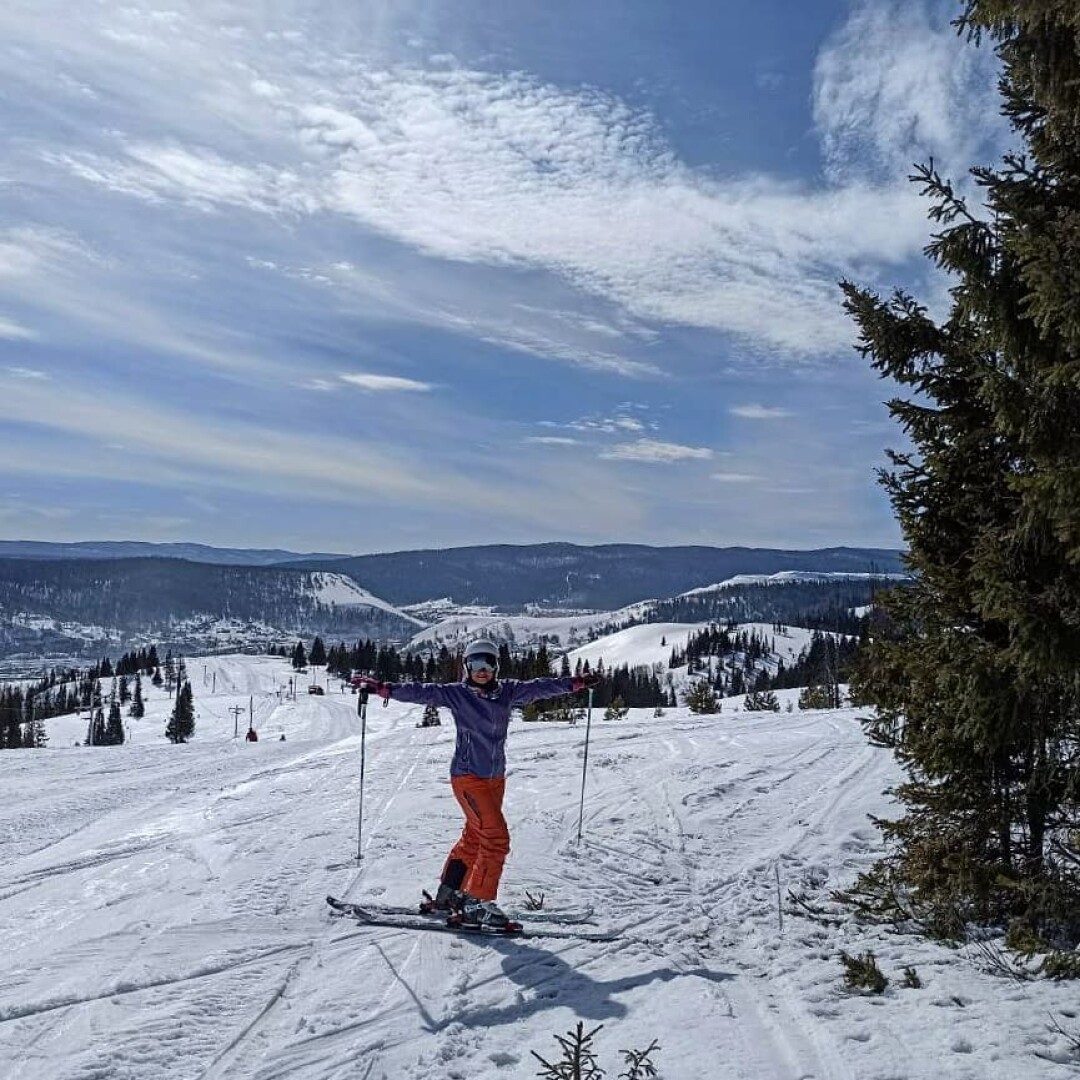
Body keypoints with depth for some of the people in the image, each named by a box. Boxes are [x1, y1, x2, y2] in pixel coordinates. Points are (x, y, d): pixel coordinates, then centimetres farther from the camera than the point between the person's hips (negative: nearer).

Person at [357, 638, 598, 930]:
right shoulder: (457, 694, -8)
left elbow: (539, 687, 9)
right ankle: (476, 905, -4)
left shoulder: (507, 692, 4)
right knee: (496, 838, -12)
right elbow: (422, 692, -15)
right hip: (468, 777, -6)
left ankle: (448, 895, 29)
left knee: (474, 838, 15)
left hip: (495, 778, 6)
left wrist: (574, 683, 10)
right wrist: (386, 689, -26)